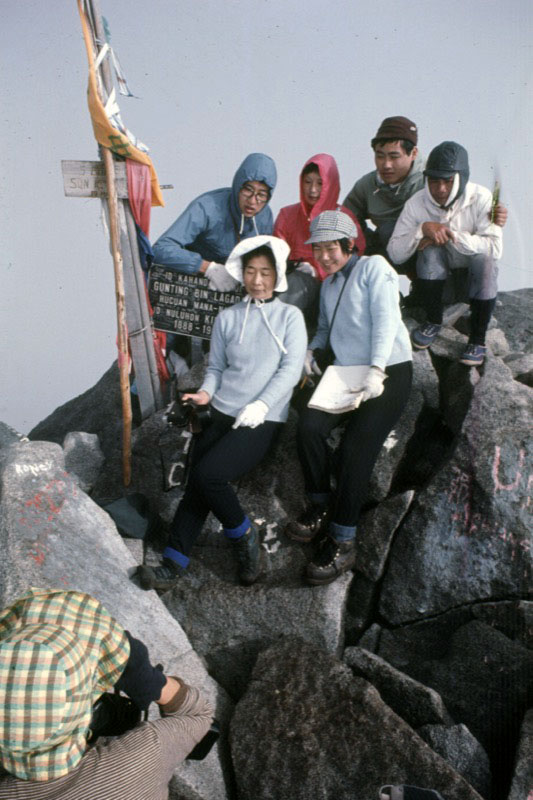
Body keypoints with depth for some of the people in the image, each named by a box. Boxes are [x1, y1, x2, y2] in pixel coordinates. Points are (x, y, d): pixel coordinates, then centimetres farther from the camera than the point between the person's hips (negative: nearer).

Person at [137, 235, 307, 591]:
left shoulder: (290, 316, 6)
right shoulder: (227, 318, 16)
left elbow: (291, 369, -4)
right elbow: (216, 367, 17)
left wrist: (261, 405, -15)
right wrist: (206, 391, -5)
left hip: (262, 420, -4)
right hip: (221, 414, 4)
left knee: (207, 474, -23)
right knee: (196, 482, -11)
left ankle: (245, 536, 1)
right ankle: (173, 564, -3)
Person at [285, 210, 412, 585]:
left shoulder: (373, 267, -2)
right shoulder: (328, 285, 21)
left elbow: (385, 320, -13)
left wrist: (376, 371, -24)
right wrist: (311, 350, 8)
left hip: (388, 373, -6)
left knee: (356, 449, -20)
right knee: (309, 425, -19)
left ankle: (342, 543, -11)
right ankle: (321, 507, 0)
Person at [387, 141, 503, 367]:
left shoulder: (480, 198, -20)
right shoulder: (416, 204, -15)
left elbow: (495, 248, -28)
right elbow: (395, 253, -18)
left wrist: (451, 234, -31)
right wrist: (423, 228, -33)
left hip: (474, 266, -1)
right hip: (437, 271, 1)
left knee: (485, 259, -34)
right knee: (430, 251, -31)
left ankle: (478, 339, -18)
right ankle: (433, 322, -9)